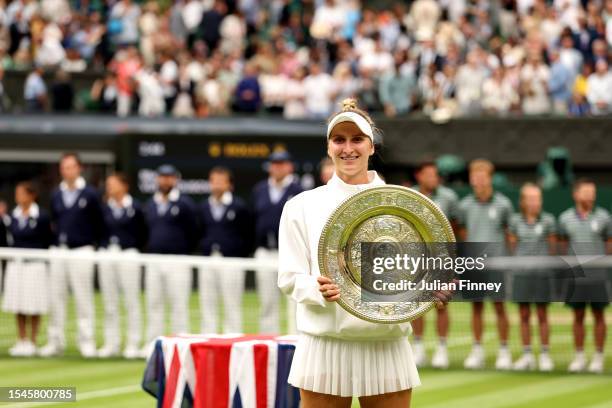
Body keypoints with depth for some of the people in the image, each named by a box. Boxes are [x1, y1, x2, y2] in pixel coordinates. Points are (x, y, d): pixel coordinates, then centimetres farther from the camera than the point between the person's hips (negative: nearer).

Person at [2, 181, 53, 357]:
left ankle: (32, 342, 9)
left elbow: (48, 241, -2)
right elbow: (10, 239, 11)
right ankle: (21, 341, 16)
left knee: (33, 307, 1)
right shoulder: (12, 217, 6)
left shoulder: (41, 217, -7)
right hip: (15, 265, 5)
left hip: (35, 265, -5)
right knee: (18, 305, 7)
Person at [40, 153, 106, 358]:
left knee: (83, 298, -3)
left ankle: (87, 342, 1)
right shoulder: (56, 195, 11)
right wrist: (56, 237, 7)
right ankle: (55, 342, 11)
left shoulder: (90, 194, -2)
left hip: (81, 250, -5)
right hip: (58, 250, 5)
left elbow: (100, 223, 0)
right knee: (56, 297, 5)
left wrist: (94, 244, -1)